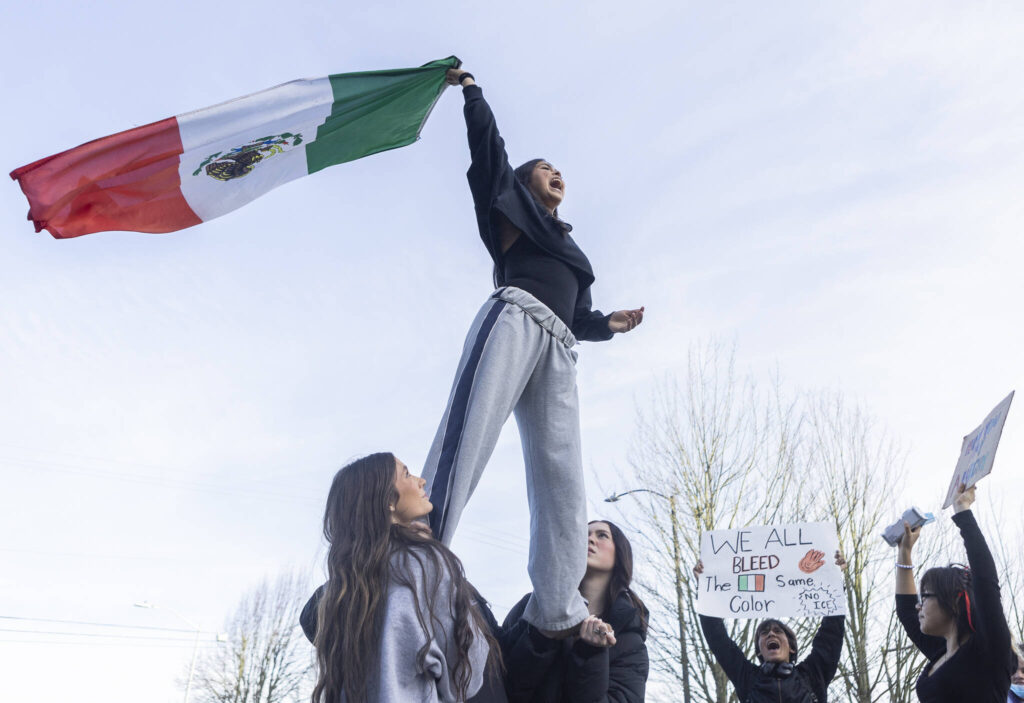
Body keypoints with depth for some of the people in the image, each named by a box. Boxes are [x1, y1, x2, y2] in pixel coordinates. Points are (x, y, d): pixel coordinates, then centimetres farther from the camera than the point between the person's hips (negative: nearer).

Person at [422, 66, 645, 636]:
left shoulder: (567, 246, 39)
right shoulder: (512, 204, 25)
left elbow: (579, 317, 30)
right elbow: (487, 146, 15)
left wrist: (610, 324, 12)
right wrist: (471, 89, 22)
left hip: (558, 351, 6)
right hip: (515, 318, -6)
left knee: (562, 479, -7)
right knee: (467, 438, -24)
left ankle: (558, 611, -12)